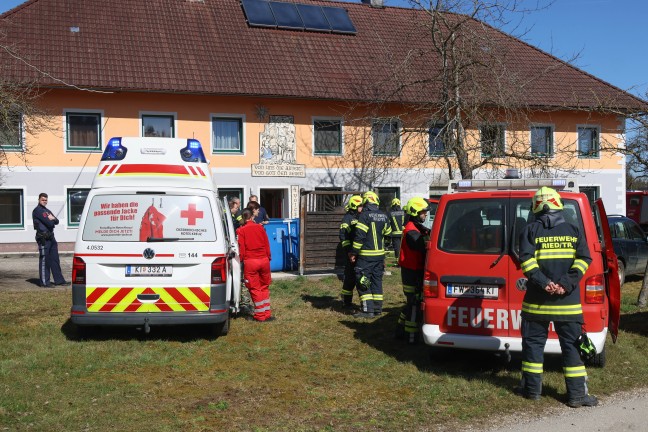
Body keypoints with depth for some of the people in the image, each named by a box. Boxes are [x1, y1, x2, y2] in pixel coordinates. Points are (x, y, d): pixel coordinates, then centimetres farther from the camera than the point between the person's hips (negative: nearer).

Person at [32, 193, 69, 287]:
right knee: (44, 260, -3)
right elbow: (48, 223, -18)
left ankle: (59, 280, 16)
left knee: (55, 259, 11)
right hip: (43, 238, -9)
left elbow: (56, 221, 11)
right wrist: (51, 220, 3)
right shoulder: (37, 211, -9)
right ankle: (44, 282, 3)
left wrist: (52, 218, -10)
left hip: (51, 237, 9)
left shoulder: (47, 211, 20)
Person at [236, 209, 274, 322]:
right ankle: (267, 314, 15)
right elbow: (267, 244, 9)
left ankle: (260, 315, 6)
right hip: (264, 260, 3)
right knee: (264, 287, 14)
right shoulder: (260, 227, 6)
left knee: (255, 288, 4)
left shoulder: (241, 230, -3)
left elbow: (241, 248, -3)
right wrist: (268, 257, 18)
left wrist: (241, 260, 11)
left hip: (250, 261, -3)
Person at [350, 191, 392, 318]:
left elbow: (359, 236, -17)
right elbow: (387, 233, 17)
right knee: (377, 281, 14)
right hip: (380, 254, 7)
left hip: (366, 255, -7)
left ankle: (367, 310, -6)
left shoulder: (365, 215, -13)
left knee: (362, 282, -2)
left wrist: (353, 252, -11)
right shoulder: (383, 216, 8)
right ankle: (377, 308, 18)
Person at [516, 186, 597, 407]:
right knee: (572, 345, 6)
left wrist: (543, 282, -14)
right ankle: (577, 393, 7)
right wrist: (568, 284, -9)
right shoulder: (574, 231, 6)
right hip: (568, 302, 1)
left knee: (533, 342, 10)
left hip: (537, 301, -1)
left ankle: (532, 388, 16)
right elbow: (584, 259, -3)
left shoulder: (530, 230, 1)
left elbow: (526, 260, -11)